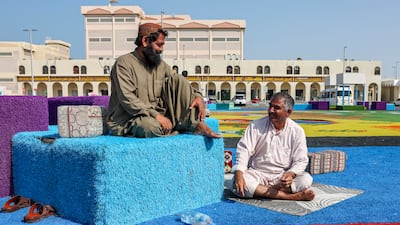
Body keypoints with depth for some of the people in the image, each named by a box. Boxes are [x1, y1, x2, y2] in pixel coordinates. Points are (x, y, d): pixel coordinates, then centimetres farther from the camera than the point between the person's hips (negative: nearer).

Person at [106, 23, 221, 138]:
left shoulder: (160, 64, 11)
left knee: (177, 79, -6)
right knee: (152, 127, -40)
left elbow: (180, 84, 13)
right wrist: (156, 115, -27)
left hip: (156, 114, 6)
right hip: (127, 121, -6)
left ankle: (197, 124, -16)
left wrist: (197, 96, -9)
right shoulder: (124, 63, -10)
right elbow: (127, 100, -20)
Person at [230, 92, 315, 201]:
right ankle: (290, 196, -30)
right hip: (257, 174, 0)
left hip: (282, 176, 1)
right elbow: (244, 149, -9)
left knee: (306, 180, -27)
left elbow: (301, 160, -3)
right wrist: (239, 173, -26)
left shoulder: (297, 131, -3)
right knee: (237, 184, -32)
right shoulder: (256, 126, -3)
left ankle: (260, 190, -23)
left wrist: (290, 174, -26)